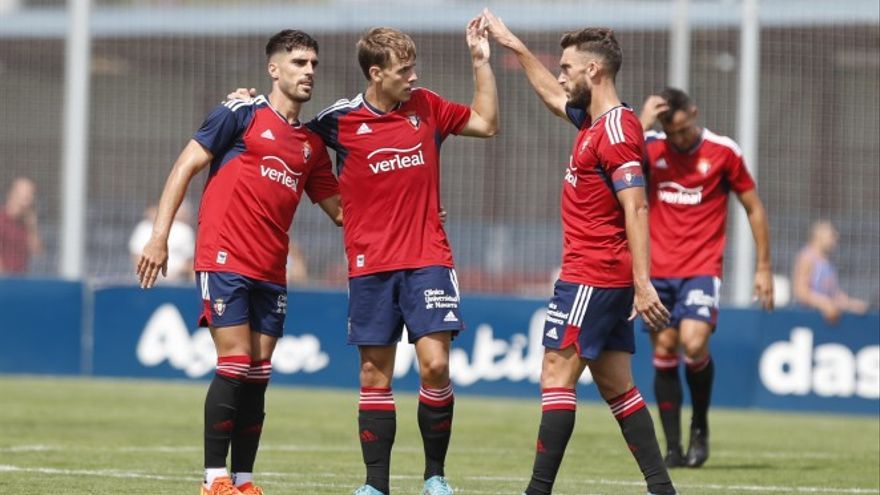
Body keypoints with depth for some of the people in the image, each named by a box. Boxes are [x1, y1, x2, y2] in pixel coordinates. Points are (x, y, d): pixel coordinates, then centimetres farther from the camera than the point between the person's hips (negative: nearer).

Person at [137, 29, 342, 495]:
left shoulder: (313, 146, 16)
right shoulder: (242, 115, -1)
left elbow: (341, 210, 23)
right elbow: (185, 166, -3)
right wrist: (159, 236, -10)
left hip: (271, 272, 6)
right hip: (224, 260, -6)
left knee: (258, 373, 3)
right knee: (235, 365, -11)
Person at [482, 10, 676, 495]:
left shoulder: (616, 130, -16)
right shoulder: (594, 120, 13)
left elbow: (635, 208, -23)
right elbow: (553, 96, 36)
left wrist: (643, 283, -28)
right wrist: (517, 48, 40)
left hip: (590, 278, -10)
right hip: (608, 280, 10)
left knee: (557, 375, -8)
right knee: (616, 386, 9)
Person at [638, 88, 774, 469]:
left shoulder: (723, 152, -2)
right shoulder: (651, 148, 4)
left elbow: (754, 208, 6)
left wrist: (764, 267, 4)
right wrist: (643, 124, -19)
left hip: (702, 269, -3)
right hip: (658, 269, 3)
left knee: (694, 344, -20)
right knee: (664, 353, 0)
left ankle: (700, 428, 4)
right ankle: (673, 447, 7)